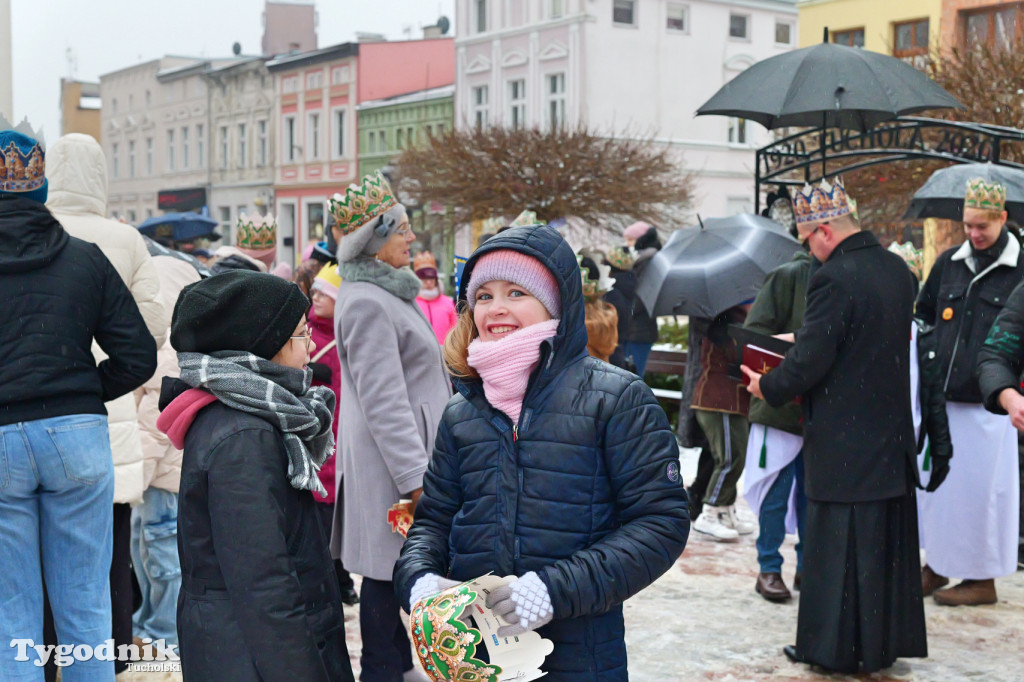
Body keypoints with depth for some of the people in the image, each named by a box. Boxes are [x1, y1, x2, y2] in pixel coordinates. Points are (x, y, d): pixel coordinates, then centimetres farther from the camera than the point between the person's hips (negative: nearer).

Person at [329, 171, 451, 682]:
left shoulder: (387, 293, 16)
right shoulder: (366, 303, -17)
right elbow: (383, 401, -22)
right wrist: (416, 477, -24)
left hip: (412, 453, 10)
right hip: (392, 462, -10)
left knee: (396, 568, 16)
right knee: (387, 570, -2)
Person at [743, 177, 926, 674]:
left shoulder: (834, 278, -20)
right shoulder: (896, 269, 6)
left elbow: (809, 362, -21)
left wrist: (767, 387, -3)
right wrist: (807, 340, 19)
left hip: (843, 442, -8)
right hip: (892, 433, 8)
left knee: (837, 544, 3)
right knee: (888, 539, 16)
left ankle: (835, 647, 14)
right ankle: (887, 639, 28)